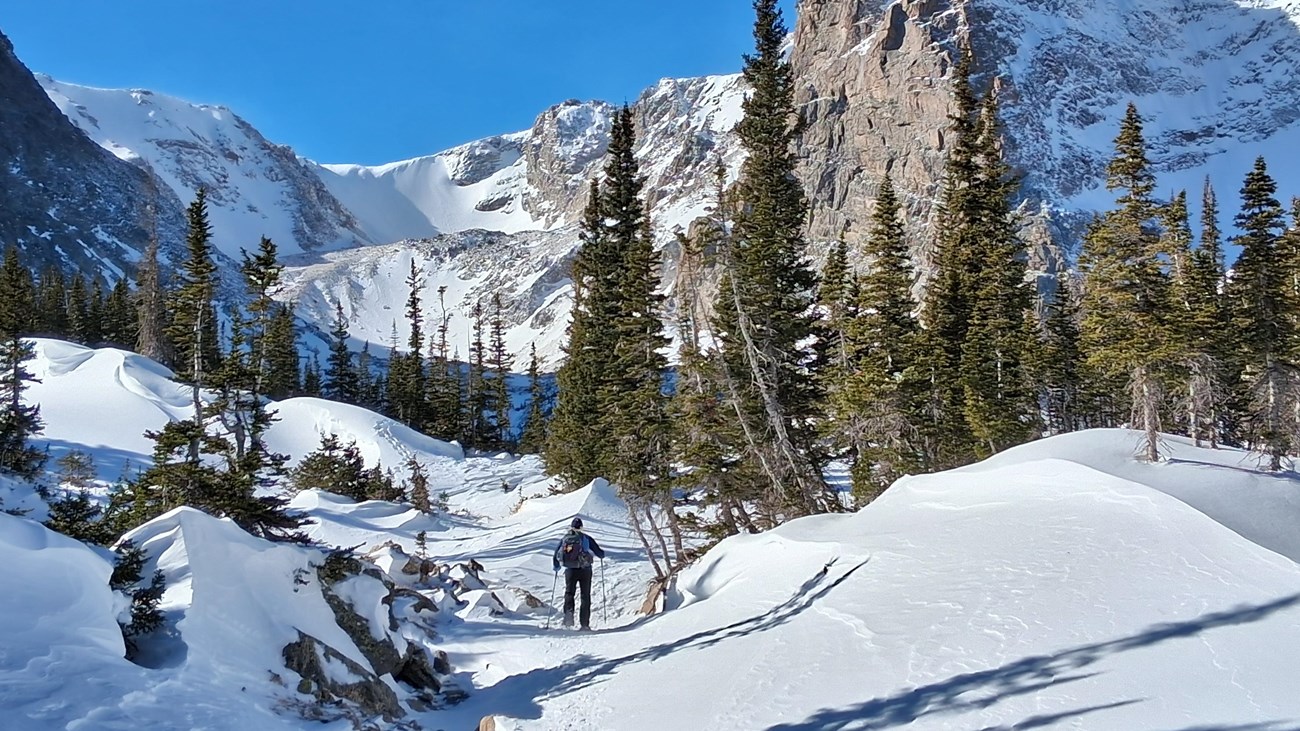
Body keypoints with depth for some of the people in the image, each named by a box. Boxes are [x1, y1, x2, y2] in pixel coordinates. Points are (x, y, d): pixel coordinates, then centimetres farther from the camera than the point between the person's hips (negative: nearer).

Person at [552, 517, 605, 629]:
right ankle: (585, 623, 7)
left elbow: (556, 556, 8)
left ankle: (568, 612, -15)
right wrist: (602, 553, 22)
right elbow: (599, 553, -2)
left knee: (569, 593, 13)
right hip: (585, 570, -1)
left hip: (570, 571, 1)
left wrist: (556, 567, 27)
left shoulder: (564, 539, 4)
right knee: (585, 596, 9)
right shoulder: (586, 538, -4)